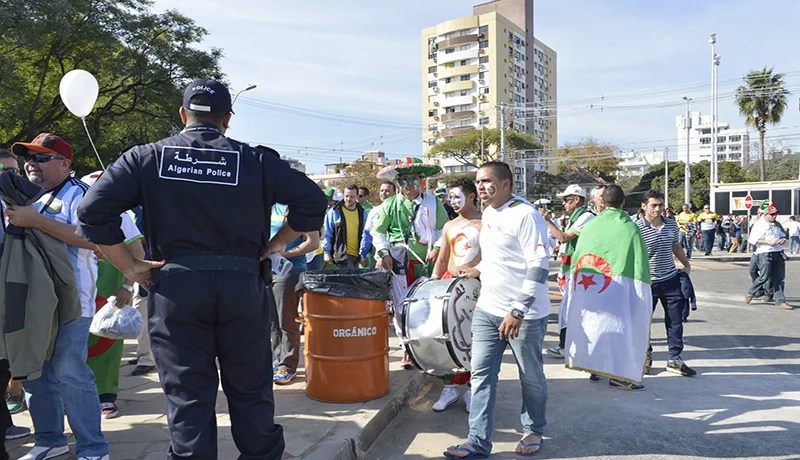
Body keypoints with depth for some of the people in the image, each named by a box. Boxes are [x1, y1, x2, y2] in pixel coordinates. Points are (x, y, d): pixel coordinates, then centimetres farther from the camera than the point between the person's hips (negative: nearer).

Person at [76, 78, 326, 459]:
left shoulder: (147, 157, 5)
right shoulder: (256, 159, 3)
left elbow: (93, 211, -4)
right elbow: (312, 200, -1)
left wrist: (129, 267, 1)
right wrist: (277, 243, 8)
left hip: (174, 285, 0)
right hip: (242, 284, 0)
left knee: (187, 396, 9)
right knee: (250, 390, 14)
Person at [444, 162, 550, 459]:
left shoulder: (525, 215, -16)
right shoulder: (488, 214, 9)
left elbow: (538, 267, -22)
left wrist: (517, 311, -25)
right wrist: (479, 270, 12)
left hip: (525, 315, -7)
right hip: (487, 310, 7)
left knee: (531, 377, 12)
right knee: (481, 375, 5)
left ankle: (533, 431, 33)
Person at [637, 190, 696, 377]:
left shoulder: (672, 225, 5)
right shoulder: (637, 229, -13)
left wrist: (687, 265, 19)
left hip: (671, 280, 5)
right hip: (647, 283, -5)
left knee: (675, 321, 6)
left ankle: (675, 359, 17)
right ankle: (645, 356, 25)